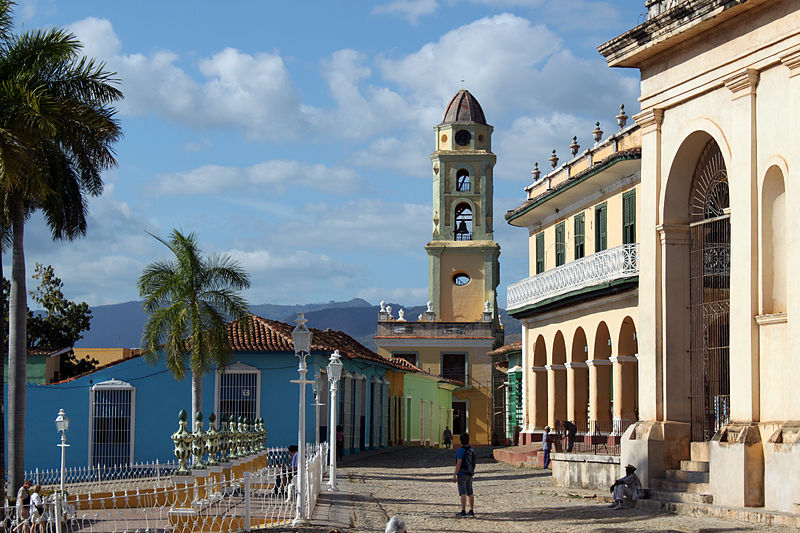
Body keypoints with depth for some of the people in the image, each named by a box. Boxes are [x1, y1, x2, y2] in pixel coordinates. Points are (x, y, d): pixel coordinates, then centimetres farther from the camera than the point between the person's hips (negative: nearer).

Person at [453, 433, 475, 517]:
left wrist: (454, 475, -15)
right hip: (470, 474, 7)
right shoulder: (471, 450, 9)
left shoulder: (461, 450, -14)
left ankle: (463, 511, -15)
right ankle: (471, 511, 14)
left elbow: (459, 464, -18)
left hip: (462, 474, -7)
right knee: (470, 493, 12)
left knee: (463, 493, -10)